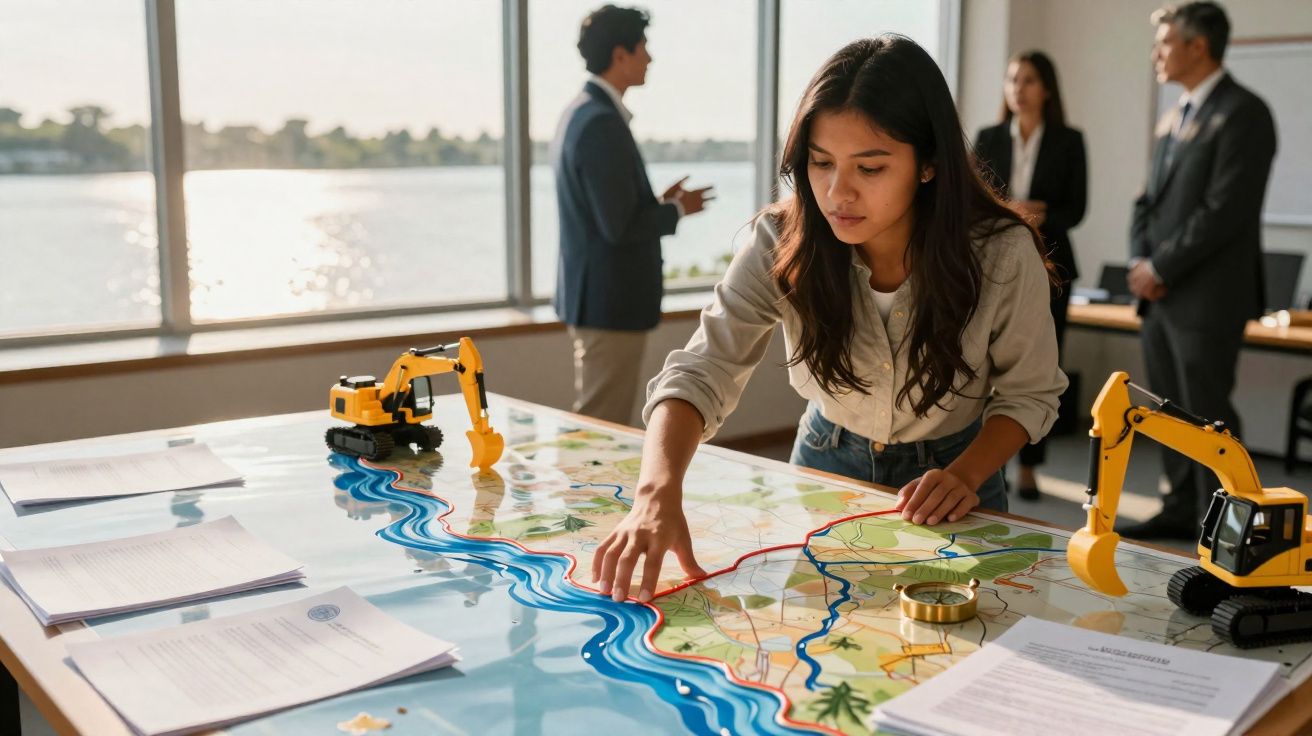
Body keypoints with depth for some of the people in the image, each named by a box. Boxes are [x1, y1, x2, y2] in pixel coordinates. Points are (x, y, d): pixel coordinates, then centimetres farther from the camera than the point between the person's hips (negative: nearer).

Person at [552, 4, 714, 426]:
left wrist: (660, 203, 11)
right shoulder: (602, 123, -19)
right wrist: (676, 209, -8)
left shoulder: (581, 113, 12)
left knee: (595, 423, 19)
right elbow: (619, 226, -23)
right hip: (610, 301, -10)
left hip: (594, 296, 10)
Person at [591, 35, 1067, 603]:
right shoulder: (783, 245, -22)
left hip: (947, 481, 0)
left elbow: (1028, 393, -9)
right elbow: (702, 371, -31)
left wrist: (966, 475, -26)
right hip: (826, 466, 1)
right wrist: (658, 492, -48)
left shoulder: (1002, 254, -23)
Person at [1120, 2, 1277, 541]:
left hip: (1207, 295, -8)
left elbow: (1226, 210, -18)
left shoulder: (1242, 113, -10)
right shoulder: (1173, 120, 16)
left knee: (1206, 413, -2)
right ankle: (1181, 510, 23)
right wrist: (1141, 262, 1)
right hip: (1159, 294, 8)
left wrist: (1161, 268, -14)